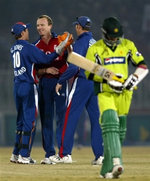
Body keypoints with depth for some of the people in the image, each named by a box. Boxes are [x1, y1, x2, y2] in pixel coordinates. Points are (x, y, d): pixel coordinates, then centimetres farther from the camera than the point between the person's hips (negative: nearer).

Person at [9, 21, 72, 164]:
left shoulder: (13, 49, 12)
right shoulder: (28, 48, -12)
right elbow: (46, 59, -15)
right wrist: (59, 50, -9)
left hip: (17, 86, 8)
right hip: (28, 87, -8)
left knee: (20, 121, 15)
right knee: (29, 121, -4)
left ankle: (16, 155, 16)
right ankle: (24, 156, -6)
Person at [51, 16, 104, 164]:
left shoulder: (80, 42, -10)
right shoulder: (95, 42, 14)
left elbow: (74, 67, -18)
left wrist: (60, 81, -8)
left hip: (82, 81, -7)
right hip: (96, 83, 7)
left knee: (70, 117, -2)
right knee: (96, 118, 6)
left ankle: (65, 154, -3)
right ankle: (100, 155, 1)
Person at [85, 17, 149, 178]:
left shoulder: (128, 46, 9)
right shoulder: (95, 49, 1)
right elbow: (89, 73, -3)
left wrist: (134, 79, -9)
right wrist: (108, 79, -16)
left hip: (124, 94, 4)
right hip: (105, 93, -4)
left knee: (120, 131, 5)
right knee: (110, 124, -24)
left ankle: (107, 169, 14)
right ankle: (116, 161, -37)